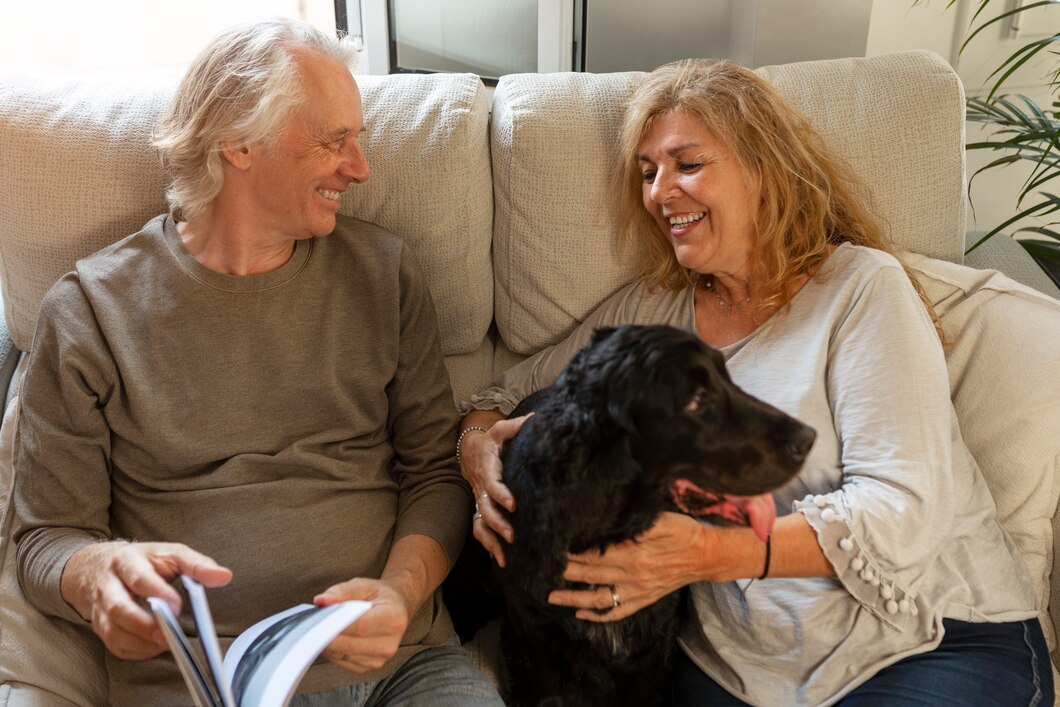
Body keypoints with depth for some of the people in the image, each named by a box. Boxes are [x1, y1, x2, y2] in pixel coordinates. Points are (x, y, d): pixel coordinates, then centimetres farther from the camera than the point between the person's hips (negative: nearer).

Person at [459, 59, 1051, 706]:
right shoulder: (649, 311, 7)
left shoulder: (862, 286, -7)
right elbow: (510, 396, 12)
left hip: (936, 639, -2)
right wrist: (481, 448, -14)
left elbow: (903, 505, -16)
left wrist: (710, 553, -31)